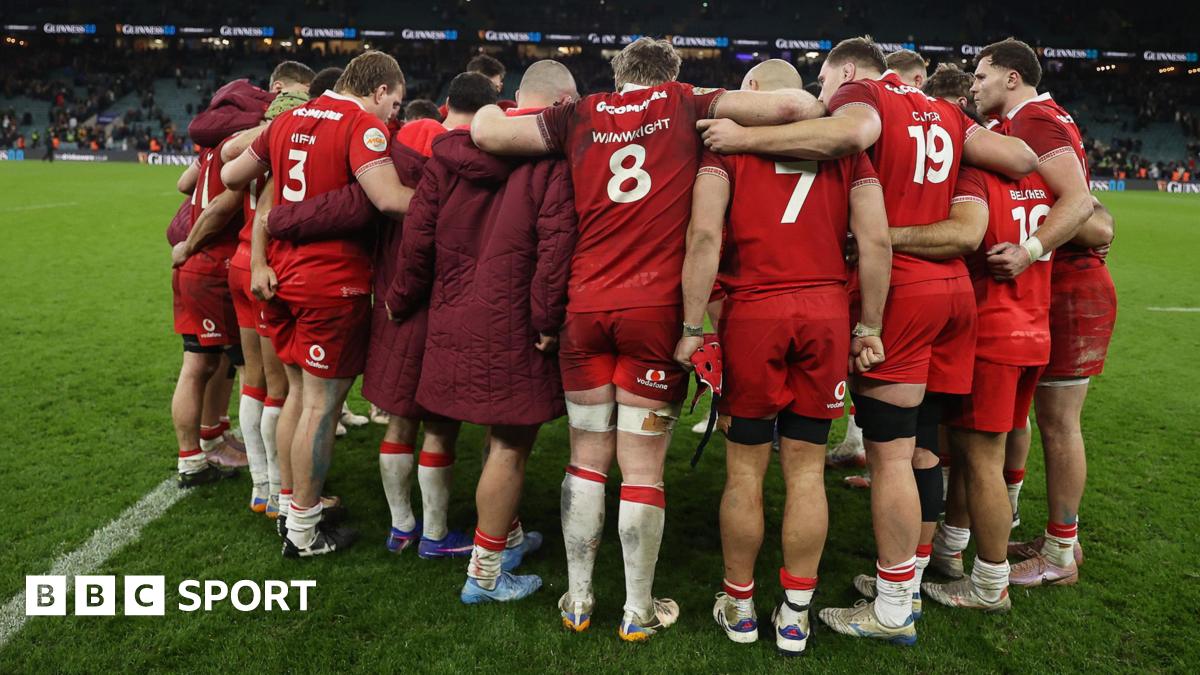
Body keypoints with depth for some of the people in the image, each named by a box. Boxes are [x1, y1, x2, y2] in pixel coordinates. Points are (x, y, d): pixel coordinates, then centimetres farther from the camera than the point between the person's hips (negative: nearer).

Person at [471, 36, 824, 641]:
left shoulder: (582, 115, 9)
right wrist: (822, 114, 19)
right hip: (656, 309, -2)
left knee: (587, 457, 14)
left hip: (585, 306, 3)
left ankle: (578, 600, 24)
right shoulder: (684, 104, 4)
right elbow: (793, 105, -3)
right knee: (642, 466, 5)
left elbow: (486, 132, 8)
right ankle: (638, 611, 18)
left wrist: (490, 108, 30)